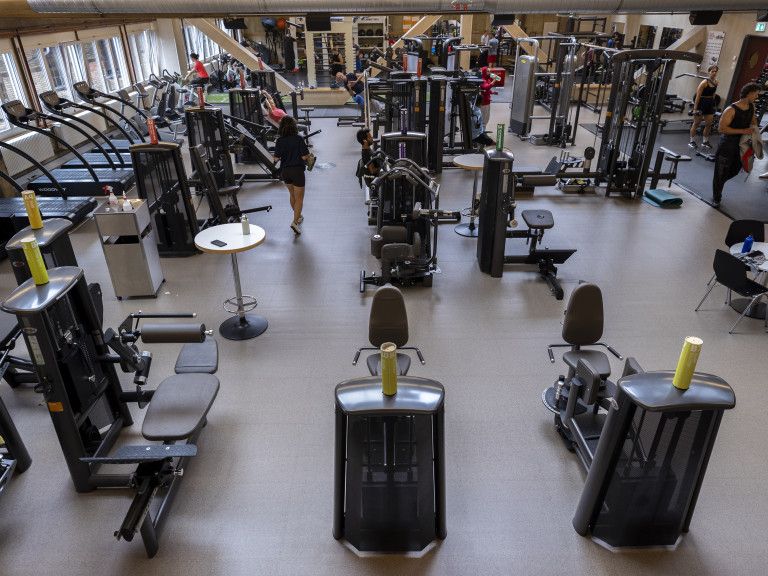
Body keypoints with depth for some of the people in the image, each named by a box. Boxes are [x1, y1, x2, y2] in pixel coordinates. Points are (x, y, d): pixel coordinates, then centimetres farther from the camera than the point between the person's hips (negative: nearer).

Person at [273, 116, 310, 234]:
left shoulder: (279, 141, -6)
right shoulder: (299, 139, -15)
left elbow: (276, 158, -5)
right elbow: (305, 157, -16)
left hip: (285, 171, 4)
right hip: (297, 170, -4)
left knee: (292, 195, 24)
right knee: (299, 198, 3)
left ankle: (298, 216, 40)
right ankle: (295, 222, -10)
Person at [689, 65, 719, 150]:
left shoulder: (716, 82, 4)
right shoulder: (704, 82, -16)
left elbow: (713, 94, 16)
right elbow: (698, 95, -15)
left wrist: (713, 104, 16)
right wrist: (695, 108, -17)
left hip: (710, 104, 6)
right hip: (701, 103, -6)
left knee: (709, 124, 6)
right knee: (696, 123, 4)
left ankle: (705, 141, 18)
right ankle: (692, 141, 14)